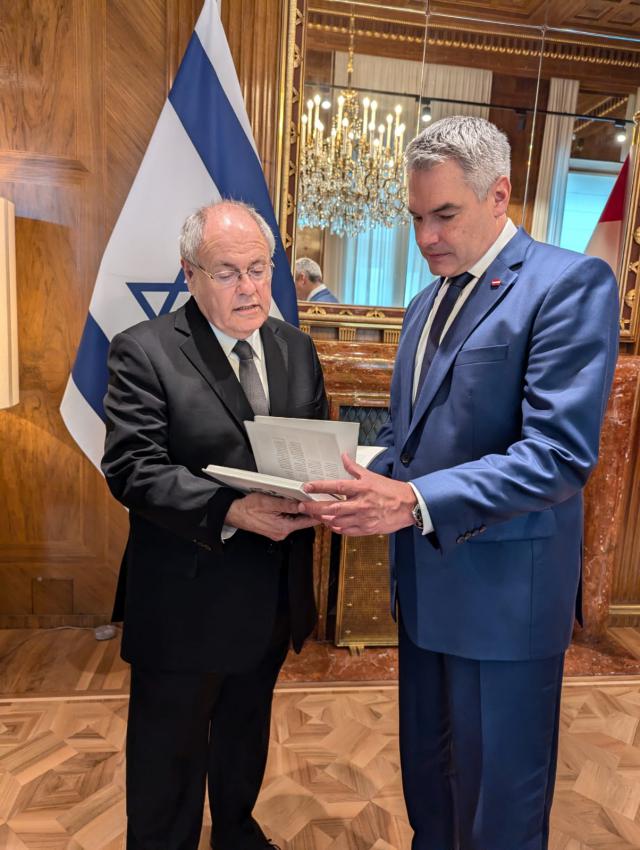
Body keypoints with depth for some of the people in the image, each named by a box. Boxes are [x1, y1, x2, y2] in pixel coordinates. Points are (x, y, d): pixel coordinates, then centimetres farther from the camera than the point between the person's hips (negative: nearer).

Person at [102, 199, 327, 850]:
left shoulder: (296, 348, 5)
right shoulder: (143, 351, -13)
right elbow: (132, 468, -20)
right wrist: (229, 511, -32)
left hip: (273, 594, 6)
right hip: (184, 602, -5)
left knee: (247, 730, 29)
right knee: (169, 754, 17)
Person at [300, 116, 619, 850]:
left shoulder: (570, 284, -13)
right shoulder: (427, 302, 11)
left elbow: (561, 453, -22)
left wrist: (415, 501, -29)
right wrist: (371, 482, -3)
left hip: (502, 591, -7)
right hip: (424, 582, 7)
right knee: (426, 778, 25)